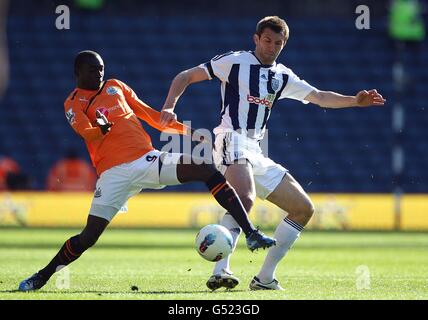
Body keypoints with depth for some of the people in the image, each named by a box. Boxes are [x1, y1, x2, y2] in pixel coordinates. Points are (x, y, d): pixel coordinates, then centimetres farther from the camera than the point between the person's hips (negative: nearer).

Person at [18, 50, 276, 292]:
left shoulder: (115, 86, 19)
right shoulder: (74, 103, 6)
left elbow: (149, 114, 24)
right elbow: (87, 133, -12)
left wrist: (186, 130, 21)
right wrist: (101, 129, -34)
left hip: (148, 159, 4)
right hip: (115, 171, -4)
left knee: (207, 169, -14)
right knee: (89, 235, -11)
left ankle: (251, 232, -14)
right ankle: (42, 276, 9)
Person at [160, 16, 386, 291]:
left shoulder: (283, 76, 20)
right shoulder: (235, 61, 3)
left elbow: (320, 97, 18)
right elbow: (185, 77, 3)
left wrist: (355, 101, 1)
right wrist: (169, 107, -13)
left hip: (256, 153, 8)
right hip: (232, 140, -8)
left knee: (304, 209, 7)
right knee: (246, 199, -36)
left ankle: (265, 278, 8)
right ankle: (221, 271, -47)